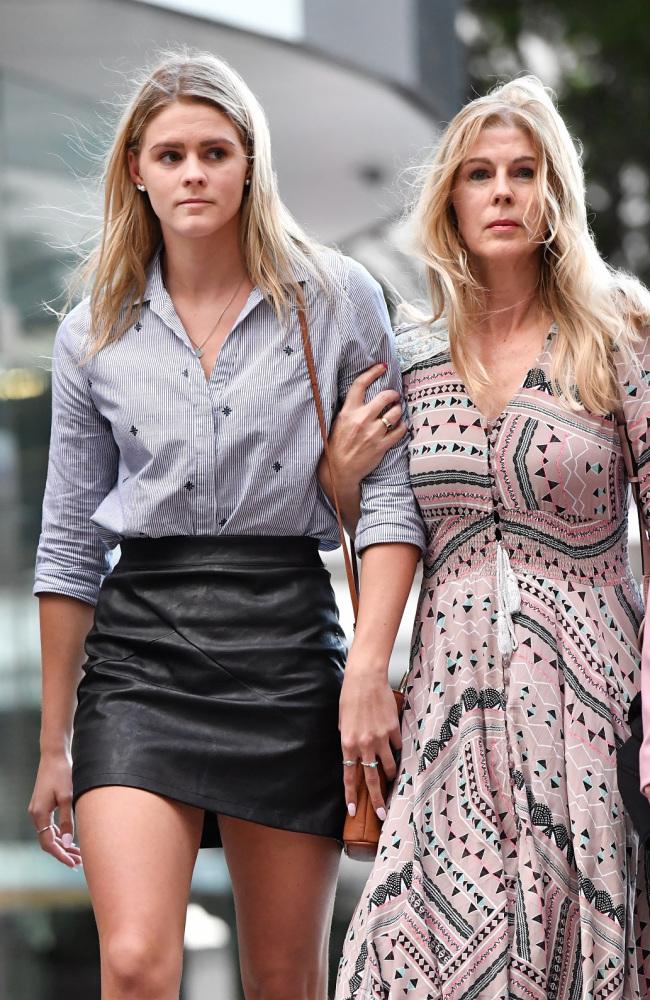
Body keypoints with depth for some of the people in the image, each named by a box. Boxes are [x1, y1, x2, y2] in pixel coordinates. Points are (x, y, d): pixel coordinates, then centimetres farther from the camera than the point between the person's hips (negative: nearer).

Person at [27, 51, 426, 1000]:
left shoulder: (337, 300, 2)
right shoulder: (95, 334, 8)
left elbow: (390, 495, 1)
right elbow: (70, 546, 12)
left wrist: (369, 668, -12)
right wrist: (54, 744, 12)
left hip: (287, 640, -1)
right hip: (140, 646, 1)